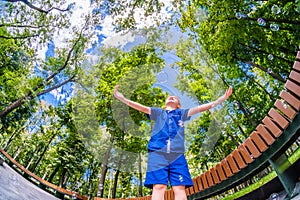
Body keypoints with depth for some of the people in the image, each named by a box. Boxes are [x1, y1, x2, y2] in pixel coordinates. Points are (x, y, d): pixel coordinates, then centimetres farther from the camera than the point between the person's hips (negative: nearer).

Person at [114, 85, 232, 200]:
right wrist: (121, 98, 5)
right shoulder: (158, 112, 26)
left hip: (177, 154, 1)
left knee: (180, 188, -9)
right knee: (158, 186, -13)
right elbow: (142, 108, 15)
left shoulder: (182, 113, 27)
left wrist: (222, 98, 12)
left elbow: (201, 108, 19)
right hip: (157, 152, -1)